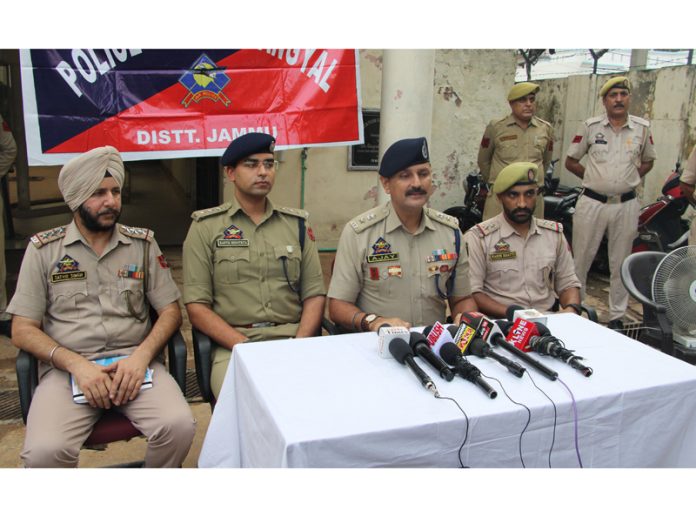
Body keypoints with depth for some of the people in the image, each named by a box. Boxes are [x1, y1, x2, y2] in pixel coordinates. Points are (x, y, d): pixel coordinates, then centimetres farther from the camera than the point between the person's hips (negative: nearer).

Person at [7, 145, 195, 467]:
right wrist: (77, 364, -13)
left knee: (178, 426, -26)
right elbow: (22, 330, 4)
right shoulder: (43, 249, 7)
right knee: (44, 451, -29)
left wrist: (140, 356, -11)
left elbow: (170, 311, 8)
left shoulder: (142, 243, 10)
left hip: (135, 362, 1)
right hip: (66, 368, -1)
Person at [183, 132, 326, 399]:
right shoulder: (206, 227, 5)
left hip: (293, 340, 3)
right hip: (232, 344, -2)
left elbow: (314, 294, 10)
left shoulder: (296, 224, 14)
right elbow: (197, 307, -1)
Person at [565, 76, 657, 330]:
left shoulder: (642, 128, 4)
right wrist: (596, 179, 1)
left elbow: (648, 161, 17)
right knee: (580, 260, 5)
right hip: (592, 203, -1)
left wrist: (629, 179, 2)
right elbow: (571, 161, 5)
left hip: (626, 205, 2)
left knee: (620, 264, 10)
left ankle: (617, 316, 21)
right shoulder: (590, 126, -1)